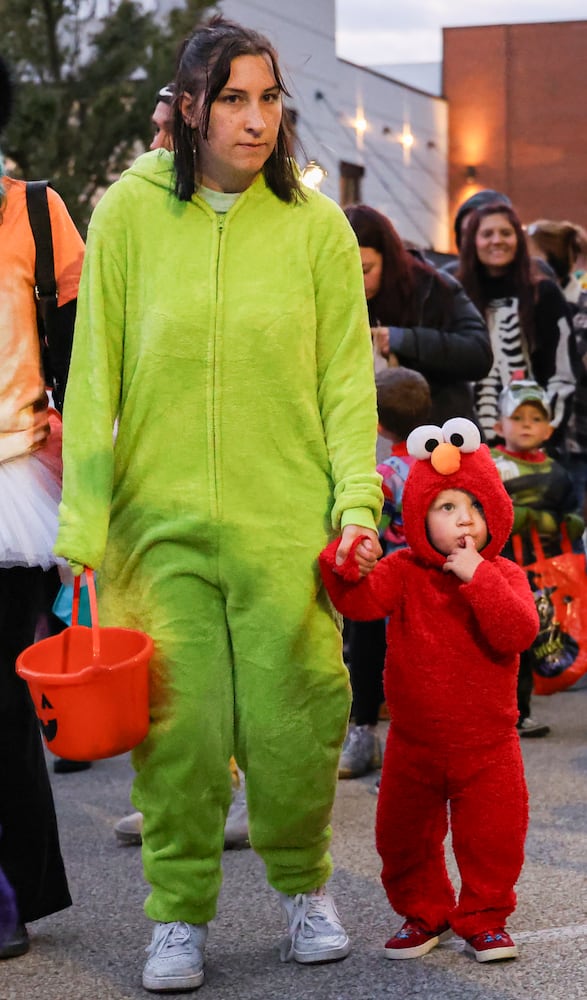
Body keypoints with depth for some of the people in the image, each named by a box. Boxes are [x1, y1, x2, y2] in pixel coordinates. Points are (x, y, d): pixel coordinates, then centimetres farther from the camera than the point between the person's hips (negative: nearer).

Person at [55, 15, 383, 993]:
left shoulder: (315, 223, 2)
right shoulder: (129, 212, 0)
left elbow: (346, 379, 5)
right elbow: (95, 375, 1)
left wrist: (358, 498, -7)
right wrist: (82, 524, -3)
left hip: (286, 522, 0)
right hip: (160, 520, 0)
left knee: (294, 720, 1)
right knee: (178, 725, 0)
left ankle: (303, 886, 27)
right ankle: (180, 915, 18)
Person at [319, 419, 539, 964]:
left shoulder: (504, 576, -6)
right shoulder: (404, 571, -6)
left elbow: (518, 633, -23)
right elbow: (360, 601, -23)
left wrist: (477, 577, -29)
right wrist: (344, 566, -44)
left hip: (487, 741, -1)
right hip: (414, 742, 1)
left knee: (492, 838, 3)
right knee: (403, 837, 11)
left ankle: (484, 918, 23)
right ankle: (423, 913, 32)